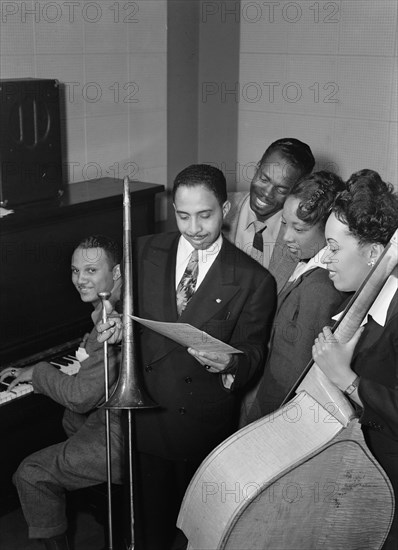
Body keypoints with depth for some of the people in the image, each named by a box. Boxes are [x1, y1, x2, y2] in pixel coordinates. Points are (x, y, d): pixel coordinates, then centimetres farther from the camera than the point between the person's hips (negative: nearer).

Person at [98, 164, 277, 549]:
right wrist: (114, 325, -11)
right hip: (144, 412, 3)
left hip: (205, 424, -2)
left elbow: (252, 350, -7)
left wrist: (229, 363, -28)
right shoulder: (144, 251, 2)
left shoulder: (254, 281, -7)